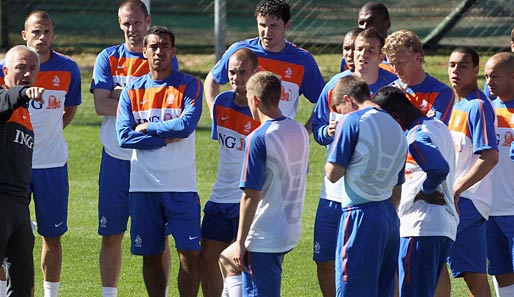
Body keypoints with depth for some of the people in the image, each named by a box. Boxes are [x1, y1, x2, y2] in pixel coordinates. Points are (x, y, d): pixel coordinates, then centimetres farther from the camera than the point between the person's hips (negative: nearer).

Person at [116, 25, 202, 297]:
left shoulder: (189, 86, 1)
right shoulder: (132, 90, 7)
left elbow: (187, 125, -15)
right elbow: (124, 136, -5)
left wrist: (147, 127, -7)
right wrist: (167, 138, -10)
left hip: (181, 185, -2)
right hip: (143, 186, 2)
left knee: (190, 253, -7)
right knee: (151, 256, 7)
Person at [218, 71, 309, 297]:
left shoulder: (258, 139, -18)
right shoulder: (300, 132, 7)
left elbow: (251, 196, -19)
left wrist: (240, 243, -14)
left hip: (264, 236, -9)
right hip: (292, 232, 9)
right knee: (227, 261, 28)